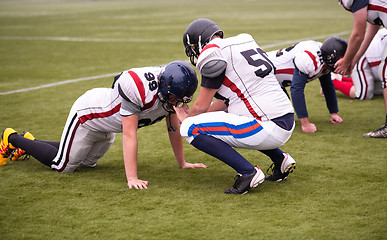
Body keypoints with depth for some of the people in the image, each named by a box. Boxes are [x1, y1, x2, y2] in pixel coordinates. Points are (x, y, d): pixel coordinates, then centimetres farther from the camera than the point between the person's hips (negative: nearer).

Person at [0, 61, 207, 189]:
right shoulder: (138, 88, -42)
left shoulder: (170, 89, -17)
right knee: (63, 165, 0)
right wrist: (132, 178, -43)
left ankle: (30, 143, 37)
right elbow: (129, 135, -42)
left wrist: (182, 163, 2)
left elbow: (174, 128, -3)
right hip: (88, 114, -8)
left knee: (86, 163, 21)